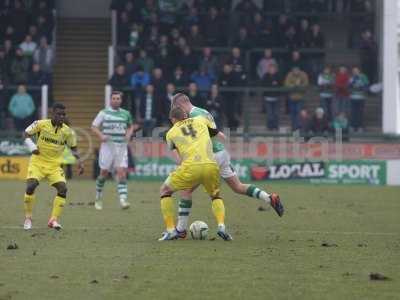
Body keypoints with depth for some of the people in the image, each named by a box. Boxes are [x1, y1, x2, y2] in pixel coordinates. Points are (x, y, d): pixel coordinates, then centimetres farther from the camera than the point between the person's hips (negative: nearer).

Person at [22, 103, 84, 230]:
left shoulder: (67, 131, -3)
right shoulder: (41, 124, -10)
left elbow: (73, 147, 12)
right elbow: (27, 134, 3)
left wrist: (79, 161, -2)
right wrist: (32, 147, -13)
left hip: (55, 165, 2)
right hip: (38, 162, -2)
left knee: (63, 188, -17)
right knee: (30, 186, -21)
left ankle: (54, 220, -7)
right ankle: (28, 218, -2)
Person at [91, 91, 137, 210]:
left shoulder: (126, 113, 10)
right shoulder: (104, 113, 2)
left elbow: (131, 126, 26)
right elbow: (94, 126, 2)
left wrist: (129, 134, 5)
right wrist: (101, 135, -16)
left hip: (121, 146, 2)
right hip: (108, 145, -2)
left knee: (122, 172, -11)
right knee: (104, 173, 3)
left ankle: (123, 200, -18)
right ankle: (98, 199, 22)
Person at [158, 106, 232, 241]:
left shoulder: (171, 133, 19)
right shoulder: (201, 120, 22)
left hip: (190, 168, -2)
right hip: (211, 165, 2)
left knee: (164, 191, 23)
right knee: (216, 196, 30)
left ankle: (171, 230, 13)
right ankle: (221, 226, 4)